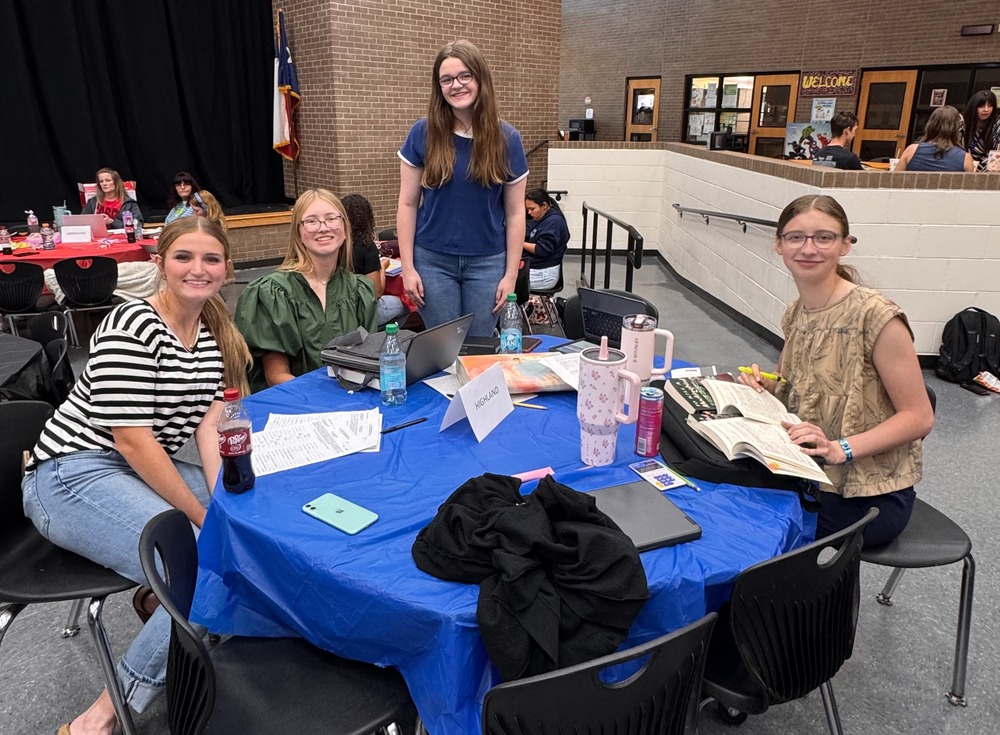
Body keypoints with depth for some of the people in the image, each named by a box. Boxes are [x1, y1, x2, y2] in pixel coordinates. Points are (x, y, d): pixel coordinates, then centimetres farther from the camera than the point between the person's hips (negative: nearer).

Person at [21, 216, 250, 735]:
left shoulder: (215, 335, 8)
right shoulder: (131, 328, -17)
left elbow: (209, 423, 2)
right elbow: (132, 440, -21)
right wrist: (202, 516, -17)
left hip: (142, 471, 8)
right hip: (74, 478, -8)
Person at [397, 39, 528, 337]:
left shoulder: (507, 138, -2)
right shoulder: (423, 133, -4)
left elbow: (515, 213, 1)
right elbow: (408, 204, 0)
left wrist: (511, 274, -2)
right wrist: (407, 267, -4)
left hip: (488, 262, 1)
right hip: (433, 260, 0)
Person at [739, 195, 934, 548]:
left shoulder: (875, 316, -19)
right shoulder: (796, 313, 2)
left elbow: (918, 417, -15)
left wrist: (840, 449, -27)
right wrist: (767, 388, -5)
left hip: (867, 494, -6)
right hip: (810, 476, 7)